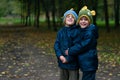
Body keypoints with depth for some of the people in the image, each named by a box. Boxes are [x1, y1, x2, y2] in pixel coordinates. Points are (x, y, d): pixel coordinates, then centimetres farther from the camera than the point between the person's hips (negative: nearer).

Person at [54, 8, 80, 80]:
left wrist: (68, 59, -17)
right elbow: (56, 44, 3)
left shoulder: (77, 31, -11)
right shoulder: (61, 31, 6)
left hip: (72, 63, -5)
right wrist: (60, 55, -13)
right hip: (62, 61, 5)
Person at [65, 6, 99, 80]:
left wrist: (70, 51, -11)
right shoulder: (82, 31, 11)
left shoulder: (90, 32, -18)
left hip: (89, 64, -9)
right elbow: (78, 43, 18)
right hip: (85, 63, 9)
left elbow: (82, 46, -20)